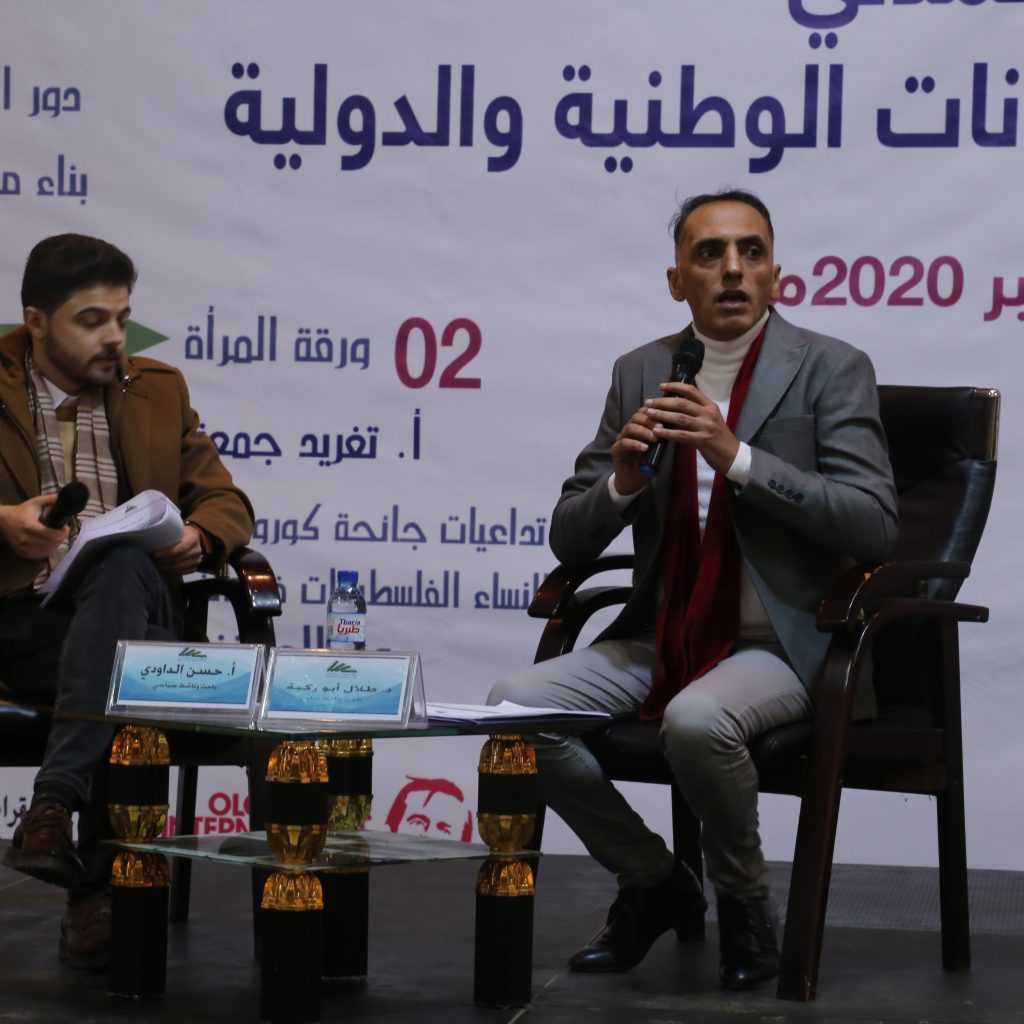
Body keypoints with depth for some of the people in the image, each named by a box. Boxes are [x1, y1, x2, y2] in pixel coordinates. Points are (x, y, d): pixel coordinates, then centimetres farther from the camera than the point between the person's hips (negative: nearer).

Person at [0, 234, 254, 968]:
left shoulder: (158, 390, 22)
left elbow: (227, 502, 19)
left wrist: (197, 538, -5)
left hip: (131, 612, 2)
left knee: (122, 567, -35)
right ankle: (100, 879, -41)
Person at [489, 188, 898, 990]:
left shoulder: (831, 371, -4)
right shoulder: (642, 373, 8)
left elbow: (875, 524, -16)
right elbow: (570, 541, 9)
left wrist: (735, 456, -22)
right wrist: (623, 478, -14)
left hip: (778, 645, -5)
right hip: (660, 640, 5)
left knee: (697, 719, -36)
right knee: (515, 705, -16)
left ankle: (744, 903, -5)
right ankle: (653, 881, 6)